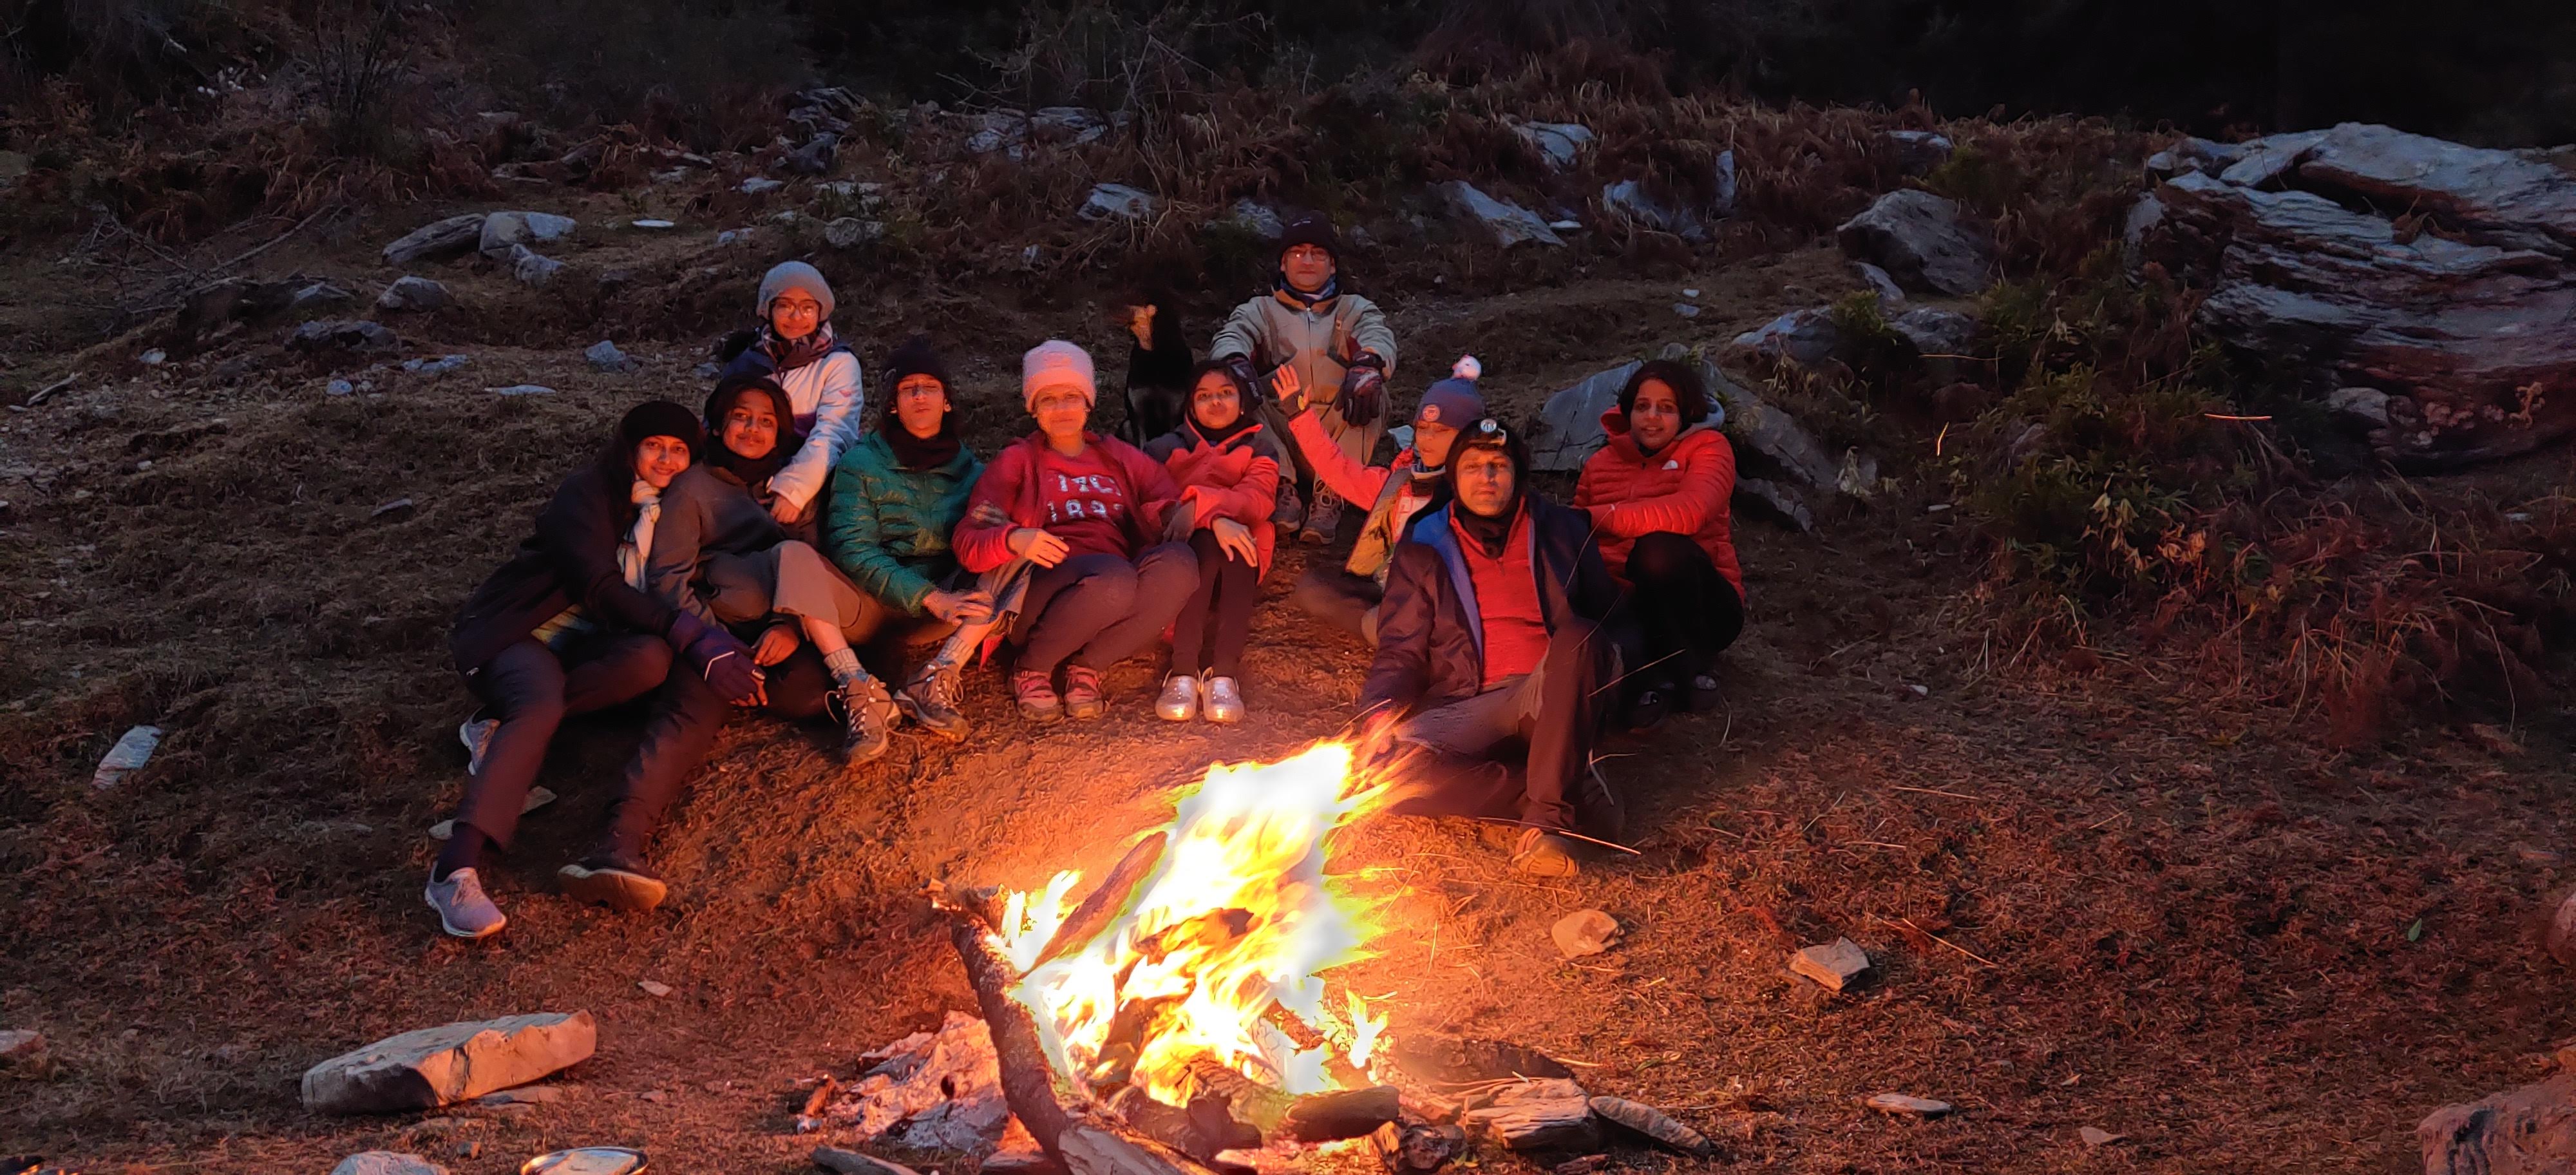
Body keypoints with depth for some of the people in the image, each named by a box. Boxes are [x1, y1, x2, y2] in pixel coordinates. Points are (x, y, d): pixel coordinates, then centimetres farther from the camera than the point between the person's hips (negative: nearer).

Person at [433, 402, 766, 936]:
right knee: (541, 705, -39)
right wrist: (691, 634, -29)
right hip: (517, 632, -5)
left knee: (653, 659, -29)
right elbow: (602, 587, -17)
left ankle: (502, 727, -22)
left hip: (585, 649, 5)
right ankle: (457, 869, -51)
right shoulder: (588, 492, -5)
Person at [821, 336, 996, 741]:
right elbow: (851, 550, -9)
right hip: (878, 604, -2)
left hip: (946, 605, 2)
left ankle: (936, 679, -34)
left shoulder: (971, 470, 14)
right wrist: (930, 598, -21)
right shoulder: (861, 462, 4)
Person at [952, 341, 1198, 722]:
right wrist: (1013, 540, -18)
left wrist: (1182, 512, -11)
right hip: (1045, 588, -3)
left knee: (1178, 562, -30)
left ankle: (1087, 667, -14)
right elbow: (968, 544, 5)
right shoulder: (1016, 462, 18)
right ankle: (1031, 668, -12)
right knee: (1114, 576, -37)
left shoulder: (1121, 458, 27)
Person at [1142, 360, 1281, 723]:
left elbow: (1259, 499, -3)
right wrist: (1212, 518, -15)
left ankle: (1224, 673, -43)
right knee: (1208, 540, -34)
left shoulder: (1257, 454, 21)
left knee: (1235, 535, -34)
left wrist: (1200, 504, -22)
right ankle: (1183, 672, -43)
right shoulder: (1168, 449, 21)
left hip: (1234, 572, 1)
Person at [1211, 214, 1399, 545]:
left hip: (1343, 433, 0)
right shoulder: (1261, 311, 23)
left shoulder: (1356, 309, 22)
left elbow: (1380, 338, -1)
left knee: (1370, 389, -29)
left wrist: (1368, 364, -28)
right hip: (1277, 431, 0)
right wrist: (1235, 361, -26)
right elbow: (1230, 337, 1)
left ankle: (1330, 496, -32)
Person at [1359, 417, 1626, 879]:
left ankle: (1548, 816, -36)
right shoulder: (1423, 548, 14)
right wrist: (1381, 715, -9)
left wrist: (1607, 664, -6)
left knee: (1577, 637, -34)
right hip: (1468, 709, 0)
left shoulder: (1561, 529, 15)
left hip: (1551, 700, 0)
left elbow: (1606, 618, 18)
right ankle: (1575, 795, -24)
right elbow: (1401, 651, 11)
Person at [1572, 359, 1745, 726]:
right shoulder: (1600, 465, 10)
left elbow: (1689, 512, -25)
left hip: (1701, 608, -2)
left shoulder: (1706, 448, -4)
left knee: (1658, 550, -36)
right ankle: (1657, 674, -10)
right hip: (1633, 607, 2)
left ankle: (1690, 666, -13)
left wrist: (1598, 517, -28)